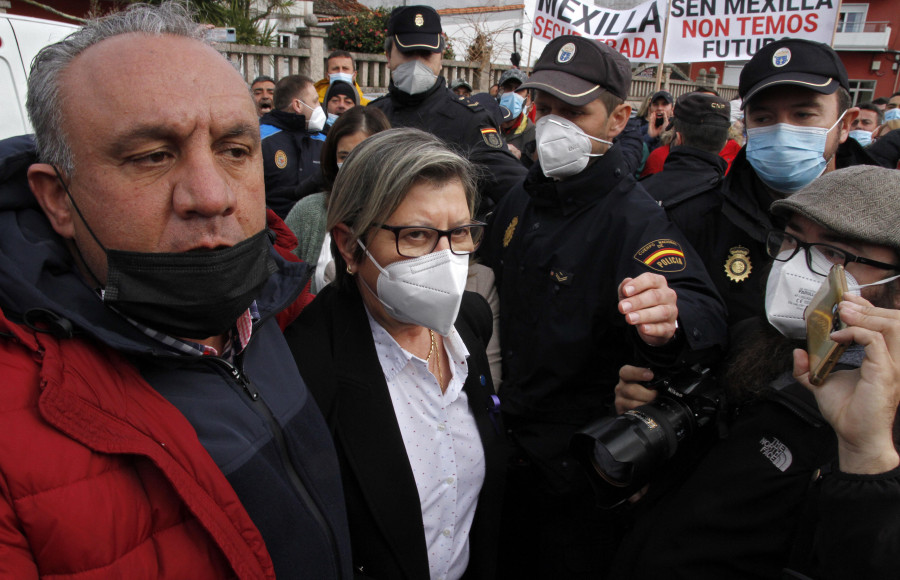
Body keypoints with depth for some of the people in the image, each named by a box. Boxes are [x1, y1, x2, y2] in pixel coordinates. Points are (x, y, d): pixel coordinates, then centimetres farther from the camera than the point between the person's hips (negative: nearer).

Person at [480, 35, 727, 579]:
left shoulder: (635, 218, -20)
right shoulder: (520, 201, 1)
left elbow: (707, 313, -36)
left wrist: (669, 322, -58)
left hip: (575, 463, -6)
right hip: (504, 437, 6)